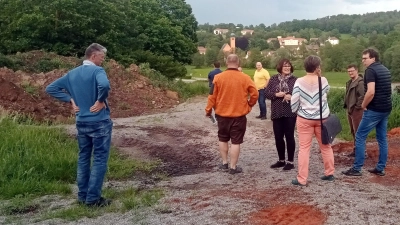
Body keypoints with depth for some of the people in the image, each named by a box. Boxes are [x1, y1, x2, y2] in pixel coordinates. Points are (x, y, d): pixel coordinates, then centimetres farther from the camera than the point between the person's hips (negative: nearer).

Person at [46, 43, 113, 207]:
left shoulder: (72, 74, 9)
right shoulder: (97, 71, -13)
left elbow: (51, 88, 10)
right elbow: (104, 85, -35)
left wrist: (71, 100, 6)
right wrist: (100, 101, -18)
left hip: (81, 122, 7)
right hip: (99, 122, -7)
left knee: (83, 158, 15)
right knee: (99, 159, 0)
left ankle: (83, 195, 21)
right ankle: (93, 198, 2)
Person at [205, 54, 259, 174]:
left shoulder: (218, 77, -6)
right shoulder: (245, 78, -7)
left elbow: (212, 96, -3)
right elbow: (255, 94, -4)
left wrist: (208, 110, 8)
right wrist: (249, 104, 13)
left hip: (222, 114, 2)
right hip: (239, 115, -1)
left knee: (223, 139, 18)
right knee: (236, 141, 4)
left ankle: (224, 163, 25)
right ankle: (233, 167, 8)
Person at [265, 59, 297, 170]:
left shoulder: (294, 80, -2)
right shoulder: (274, 79, 6)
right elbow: (266, 93, 4)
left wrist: (292, 97, -18)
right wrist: (276, 94, -12)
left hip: (290, 113, -3)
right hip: (276, 113, 3)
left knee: (289, 136, 1)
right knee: (278, 137, 9)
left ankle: (290, 162, 12)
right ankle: (281, 160, 24)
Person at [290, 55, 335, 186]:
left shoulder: (299, 82, -10)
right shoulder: (323, 80, -5)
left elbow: (294, 102, -9)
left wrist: (296, 111, 11)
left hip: (304, 119, -2)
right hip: (322, 118, 2)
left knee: (304, 148, 1)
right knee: (325, 146, 16)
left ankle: (302, 179, 2)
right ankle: (329, 173, 27)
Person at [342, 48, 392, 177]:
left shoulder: (370, 70, -14)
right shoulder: (385, 70, 14)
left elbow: (371, 92, -25)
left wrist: (364, 105, -10)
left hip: (374, 110, -9)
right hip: (386, 109, 9)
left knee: (360, 137, -2)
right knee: (382, 138, 13)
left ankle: (356, 168, 0)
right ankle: (380, 168, 17)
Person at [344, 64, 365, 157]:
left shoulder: (360, 82, -17)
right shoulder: (349, 82, 14)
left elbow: (363, 96, -24)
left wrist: (357, 107, -19)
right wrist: (347, 107, 15)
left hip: (357, 110, -10)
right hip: (350, 110, 10)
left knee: (358, 131, -4)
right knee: (353, 131, 15)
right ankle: (356, 149, 25)